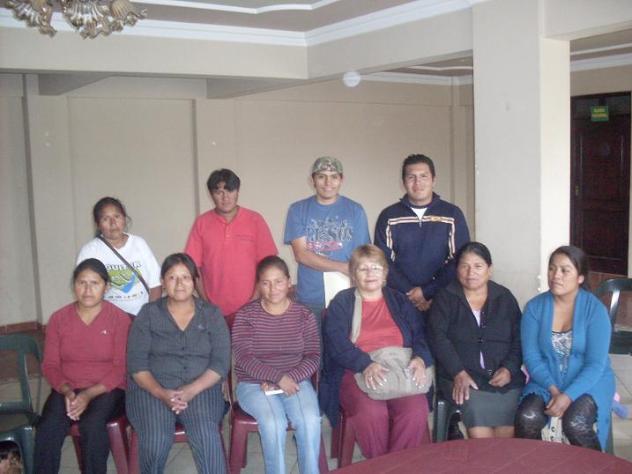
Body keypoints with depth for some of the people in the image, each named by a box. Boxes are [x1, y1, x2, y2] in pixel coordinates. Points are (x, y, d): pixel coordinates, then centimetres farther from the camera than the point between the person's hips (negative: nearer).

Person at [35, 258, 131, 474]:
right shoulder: (58, 319, 6)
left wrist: (89, 394, -20)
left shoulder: (119, 319, -3)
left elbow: (121, 367, -7)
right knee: (47, 430, -27)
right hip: (67, 390, 3)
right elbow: (50, 365, 4)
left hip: (107, 390, -2)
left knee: (92, 425, -33)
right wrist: (67, 392, -15)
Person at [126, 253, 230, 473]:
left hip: (201, 388, 0)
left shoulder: (211, 314, 7)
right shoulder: (148, 314, 6)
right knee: (155, 440, -28)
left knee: (207, 438, -30)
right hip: (152, 388, 0)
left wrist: (191, 390, -17)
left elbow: (221, 363, 0)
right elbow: (136, 363, 0)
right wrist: (161, 393, -17)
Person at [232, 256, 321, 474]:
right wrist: (279, 377, -22)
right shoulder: (246, 315, -1)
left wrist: (290, 378, -18)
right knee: (273, 423, -30)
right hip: (254, 384, -1)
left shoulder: (304, 315, 5)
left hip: (295, 381, 2)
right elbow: (244, 358, -11)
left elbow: (313, 357, 0)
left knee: (310, 421, -26)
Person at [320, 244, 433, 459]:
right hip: (356, 373, -2)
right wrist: (366, 365, -23)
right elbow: (337, 343, -5)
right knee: (371, 413, -32)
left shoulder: (399, 301, 20)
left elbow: (420, 335, 10)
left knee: (416, 411, -28)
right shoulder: (341, 303, 10)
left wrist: (420, 358, -14)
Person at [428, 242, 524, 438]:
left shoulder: (504, 298, 15)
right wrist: (458, 373, -14)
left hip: (504, 378, 1)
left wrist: (509, 369, -6)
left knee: (507, 429, -22)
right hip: (461, 377, -1)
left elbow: (519, 339, 11)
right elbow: (438, 338, -2)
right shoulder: (445, 298, 9)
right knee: (478, 413, -28)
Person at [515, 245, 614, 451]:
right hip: (546, 381, 2)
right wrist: (553, 389, -19)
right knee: (526, 419, -26)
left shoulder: (595, 309, -9)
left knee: (575, 424, -30)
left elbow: (596, 364, -13)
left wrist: (568, 396, -25)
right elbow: (531, 356, -4)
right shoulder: (534, 307, -2)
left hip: (589, 382, -2)